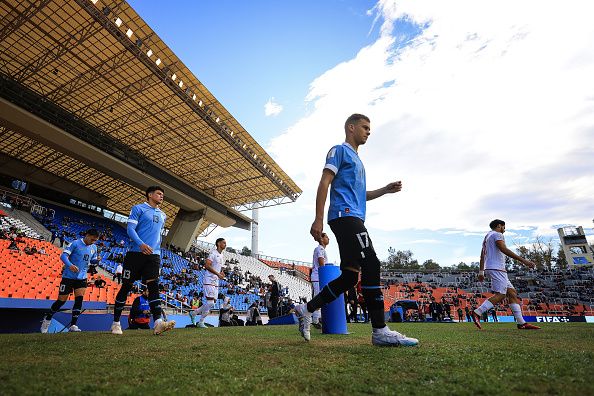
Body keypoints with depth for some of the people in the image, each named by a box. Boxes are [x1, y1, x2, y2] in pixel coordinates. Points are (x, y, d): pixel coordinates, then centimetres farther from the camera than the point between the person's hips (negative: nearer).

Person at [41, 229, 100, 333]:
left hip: (81, 278, 4)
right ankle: (47, 319, 33)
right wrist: (70, 265, -34)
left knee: (79, 299, -8)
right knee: (61, 300, 6)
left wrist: (97, 260, -7)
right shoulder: (76, 243, -12)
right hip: (68, 277, -4)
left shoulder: (94, 248, 6)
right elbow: (63, 255, -16)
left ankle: (73, 325, -1)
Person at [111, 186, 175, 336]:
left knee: (153, 286, -10)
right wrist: (141, 244, -23)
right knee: (126, 287, 4)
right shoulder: (138, 208, 2)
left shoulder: (162, 215, 20)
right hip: (135, 253, -4)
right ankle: (116, 323, 20)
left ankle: (158, 323, -21)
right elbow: (130, 228, -8)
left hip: (153, 255, 4)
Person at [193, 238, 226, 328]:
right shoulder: (213, 253, -10)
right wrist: (218, 274, -23)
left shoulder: (222, 256, 17)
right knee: (210, 302, -11)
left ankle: (195, 313, 21)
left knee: (213, 302, 8)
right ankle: (201, 322, 4)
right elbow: (207, 265, -21)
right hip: (209, 281, -9)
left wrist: (221, 273, 5)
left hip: (216, 282, 9)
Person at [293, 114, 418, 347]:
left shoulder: (357, 159, 31)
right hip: (345, 215, -10)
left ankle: (306, 309, 12)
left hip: (354, 219, 10)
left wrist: (385, 190, 20)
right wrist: (318, 219, -16)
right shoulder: (340, 150, 3)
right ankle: (380, 331, -11)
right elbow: (324, 183, -7)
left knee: (350, 276, 4)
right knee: (371, 266, -16)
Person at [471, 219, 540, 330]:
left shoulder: (487, 236, 27)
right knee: (500, 295, -14)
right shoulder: (497, 234, -2)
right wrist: (523, 260, -19)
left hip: (490, 268, 10)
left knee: (512, 293, 9)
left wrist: (481, 271, 22)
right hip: (496, 268, -10)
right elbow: (504, 250, -17)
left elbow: (482, 255, 24)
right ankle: (477, 313, -21)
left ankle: (521, 323, 8)